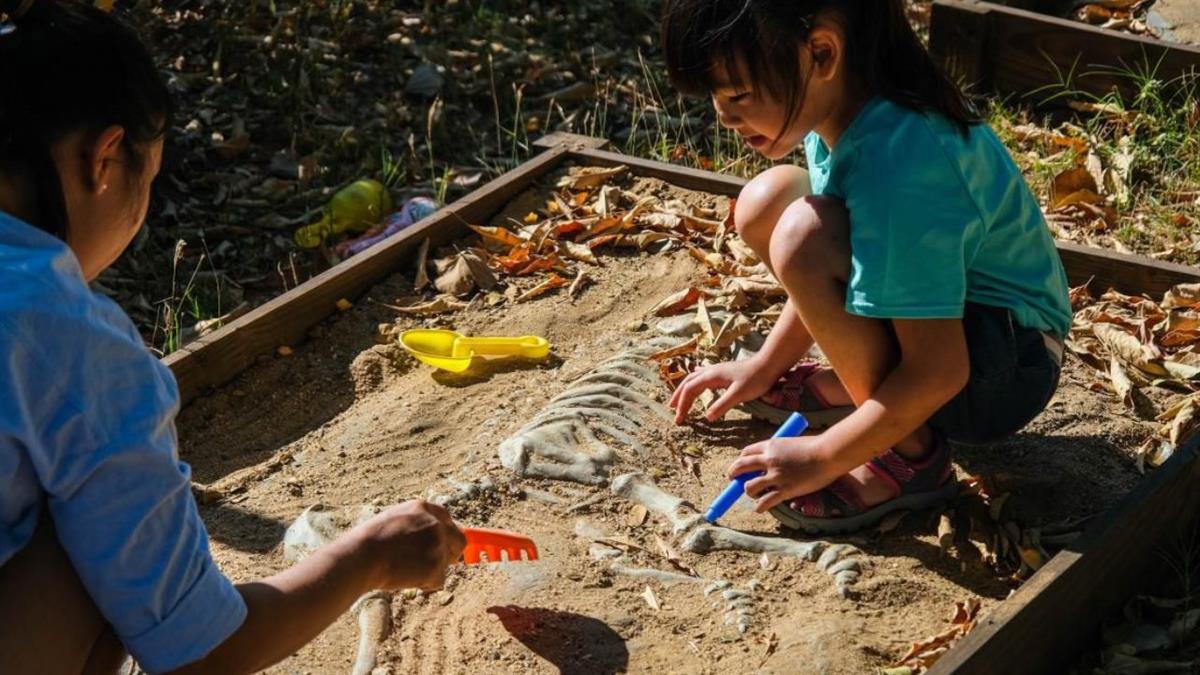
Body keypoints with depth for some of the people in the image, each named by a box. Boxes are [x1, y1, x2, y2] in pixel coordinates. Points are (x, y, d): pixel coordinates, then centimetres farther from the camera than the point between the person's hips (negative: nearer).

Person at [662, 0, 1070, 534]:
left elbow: (936, 374, -30)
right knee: (764, 202, -1)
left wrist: (821, 459, -20)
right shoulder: (848, 101, -8)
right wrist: (766, 364, 11)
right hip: (931, 317, 9)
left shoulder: (895, 164, -33)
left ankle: (909, 456, -13)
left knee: (803, 237, -30)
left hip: (1008, 367, -9)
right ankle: (857, 384, 11)